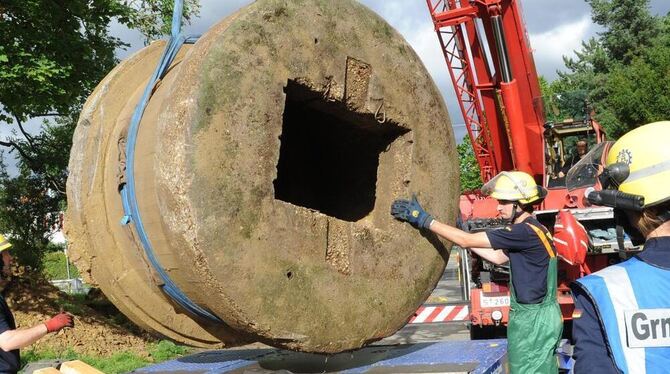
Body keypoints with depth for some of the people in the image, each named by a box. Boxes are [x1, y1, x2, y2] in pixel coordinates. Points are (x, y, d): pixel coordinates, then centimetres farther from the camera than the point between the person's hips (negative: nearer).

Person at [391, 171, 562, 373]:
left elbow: (467, 241, -21)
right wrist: (463, 234, 15)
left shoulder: (525, 232, -21)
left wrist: (425, 220, -16)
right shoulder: (531, 230, 11)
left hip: (533, 320, -10)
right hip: (537, 317, 10)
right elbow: (499, 257, 19)